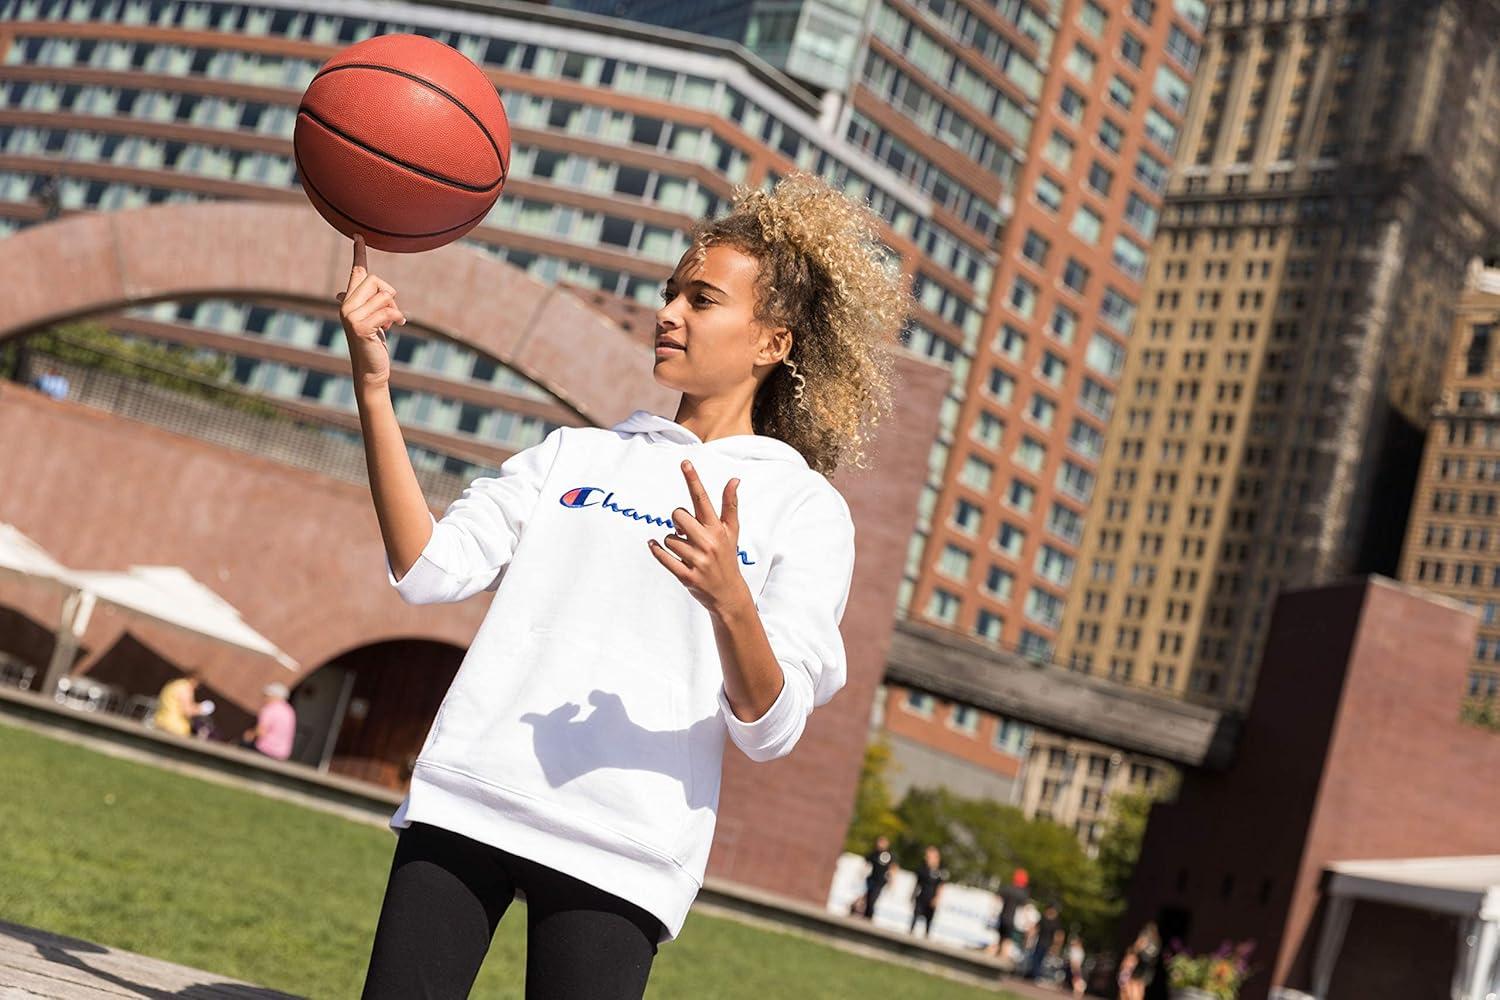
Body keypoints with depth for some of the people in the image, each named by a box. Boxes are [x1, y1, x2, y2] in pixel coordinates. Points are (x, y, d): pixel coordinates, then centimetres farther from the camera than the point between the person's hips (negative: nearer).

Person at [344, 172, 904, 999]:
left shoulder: (805, 505, 5)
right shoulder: (577, 452, 17)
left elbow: (771, 730, -4)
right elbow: (429, 570, 4)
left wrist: (730, 601, -23)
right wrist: (374, 390, -3)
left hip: (618, 847, -3)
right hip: (461, 799, 3)